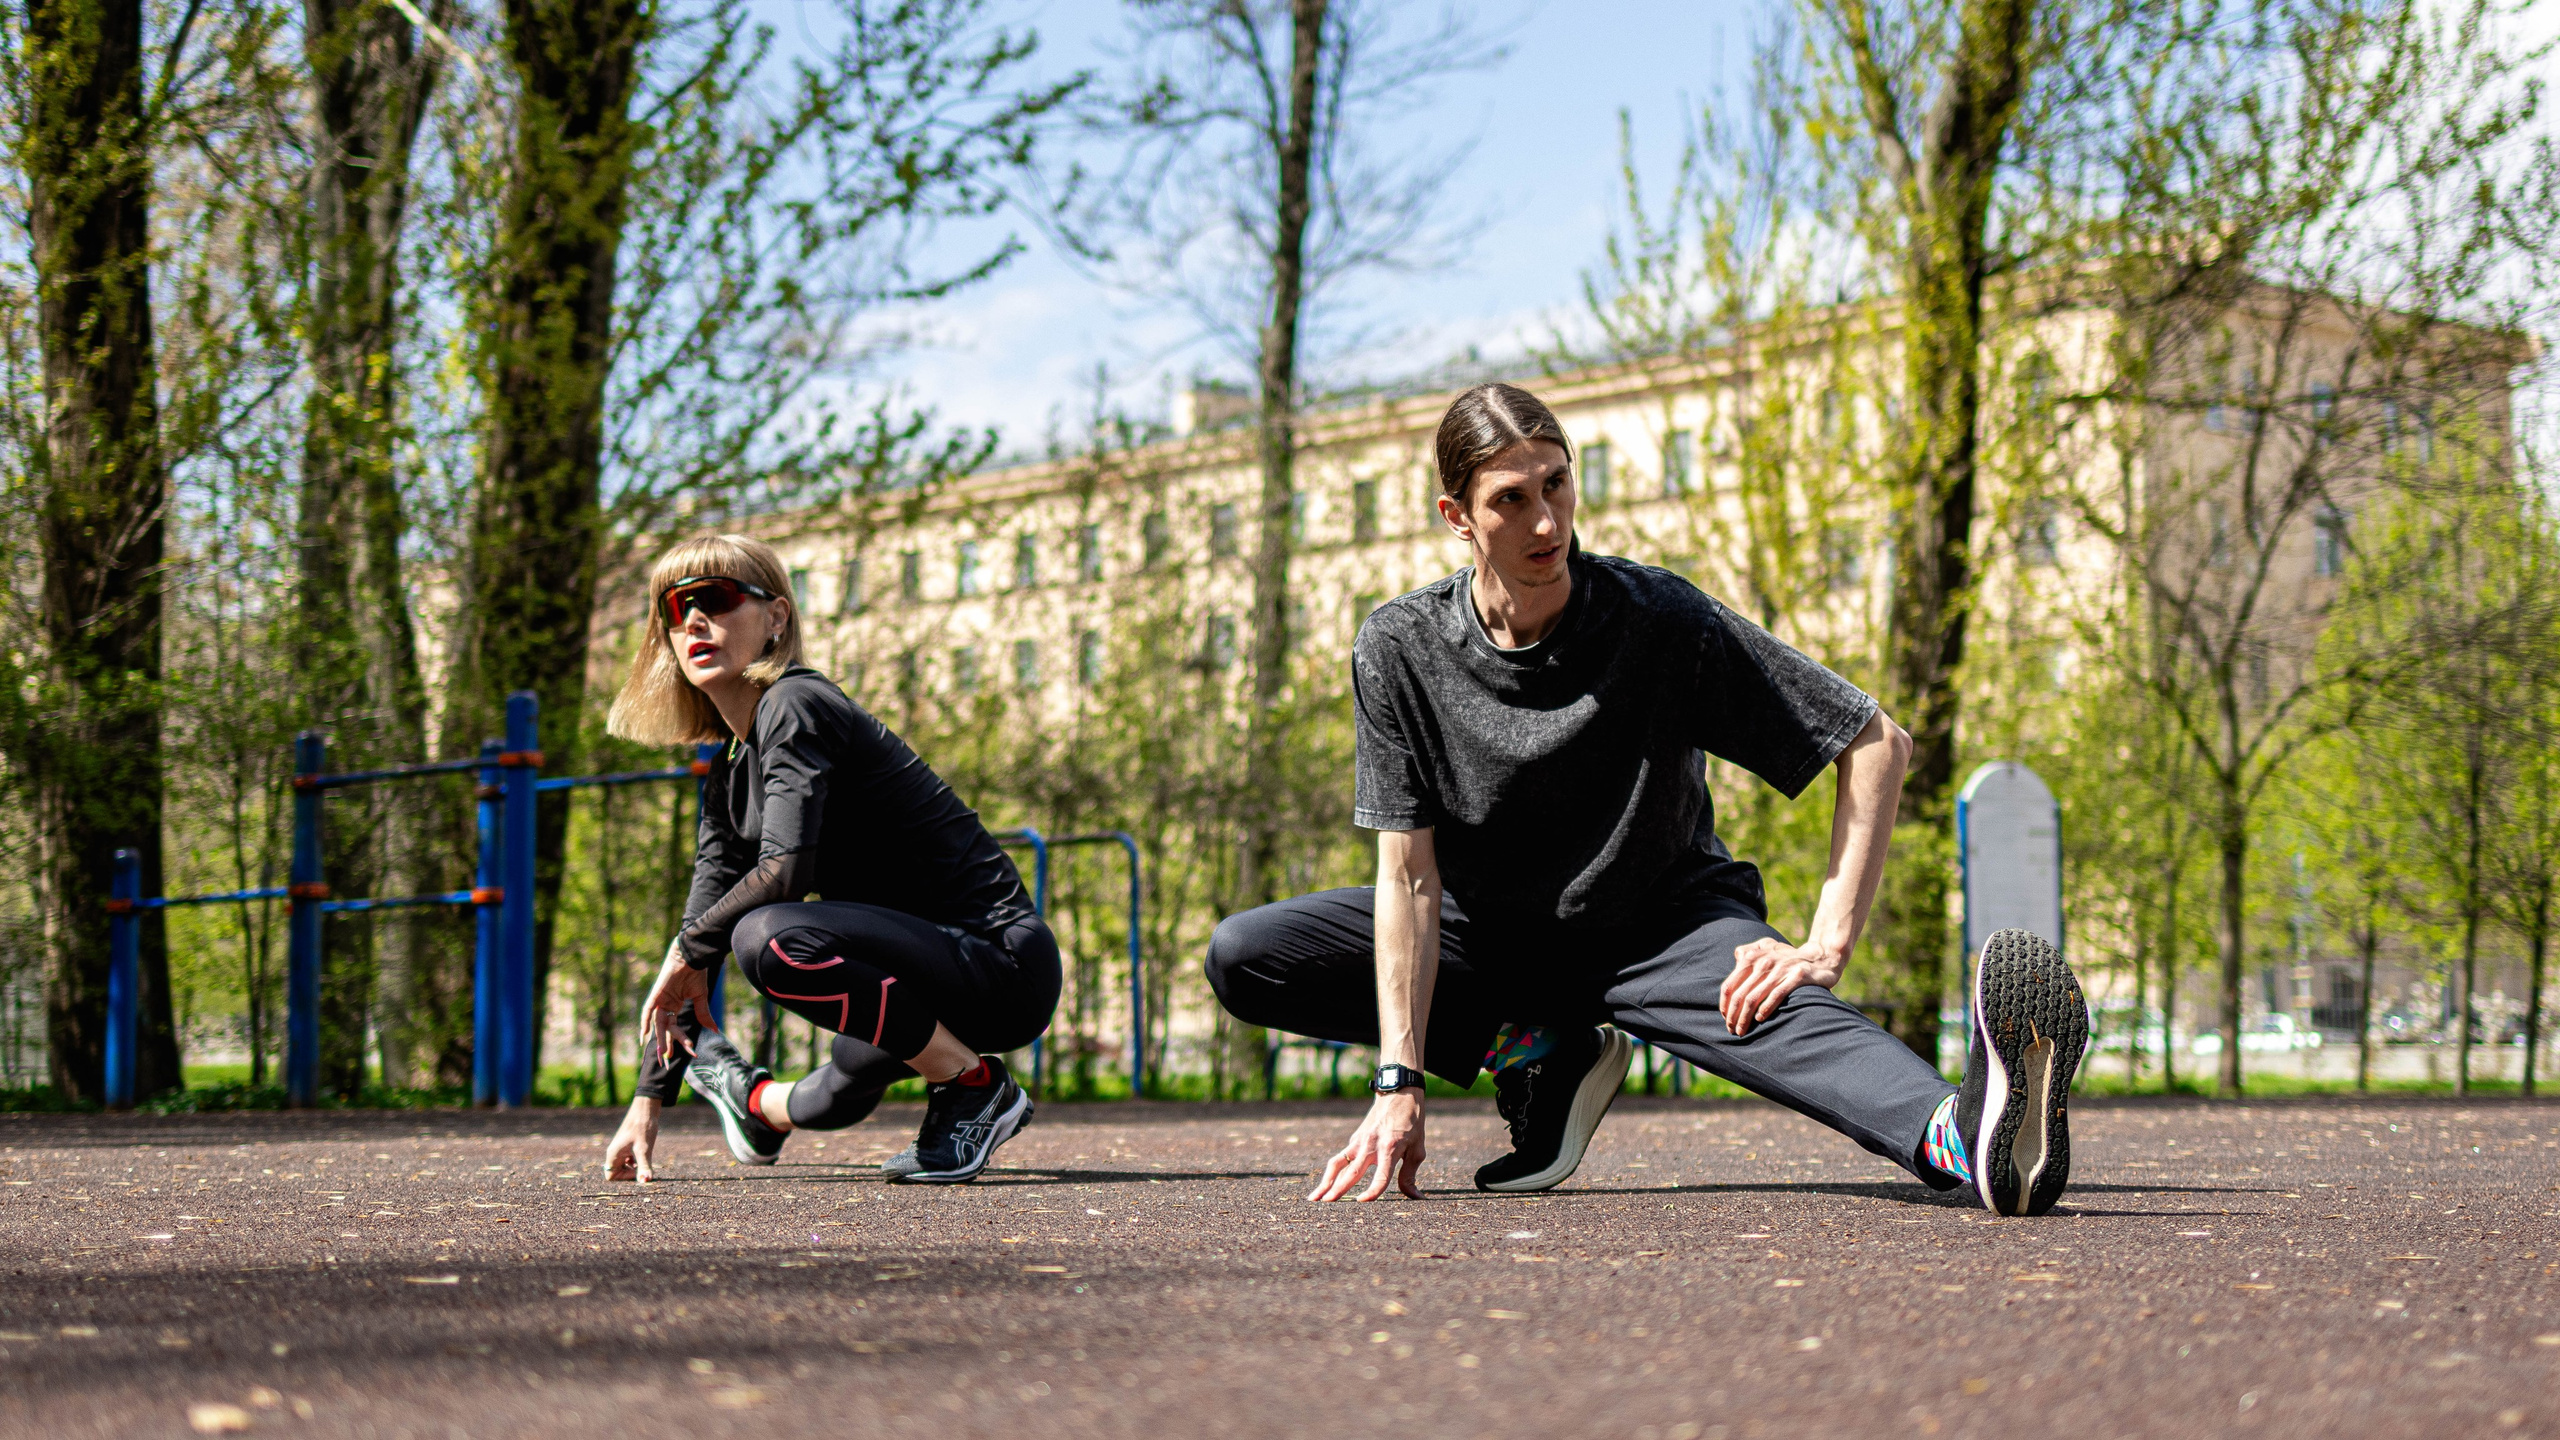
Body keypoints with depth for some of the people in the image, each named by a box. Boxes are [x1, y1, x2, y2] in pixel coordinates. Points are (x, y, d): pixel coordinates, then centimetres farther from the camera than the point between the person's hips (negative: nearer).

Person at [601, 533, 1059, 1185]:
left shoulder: (795, 706, -12)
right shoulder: (729, 776, 14)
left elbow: (785, 869, -26)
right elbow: (700, 928, 14)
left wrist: (688, 951, -9)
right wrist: (647, 1102, 10)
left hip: (1004, 965, -9)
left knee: (770, 937, -31)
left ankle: (978, 1088, -17)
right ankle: (756, 1103, 67)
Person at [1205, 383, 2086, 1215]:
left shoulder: (1659, 620, -19)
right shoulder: (1400, 650, -15)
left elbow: (1877, 746, -17)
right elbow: (1409, 875, -16)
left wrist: (1825, 949, -26)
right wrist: (1400, 1084, -26)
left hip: (1662, 926, -3)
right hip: (1488, 933, 3)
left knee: (1764, 999, -38)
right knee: (1243, 957, -16)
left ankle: (1960, 1139, -68)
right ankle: (1536, 1058, -9)